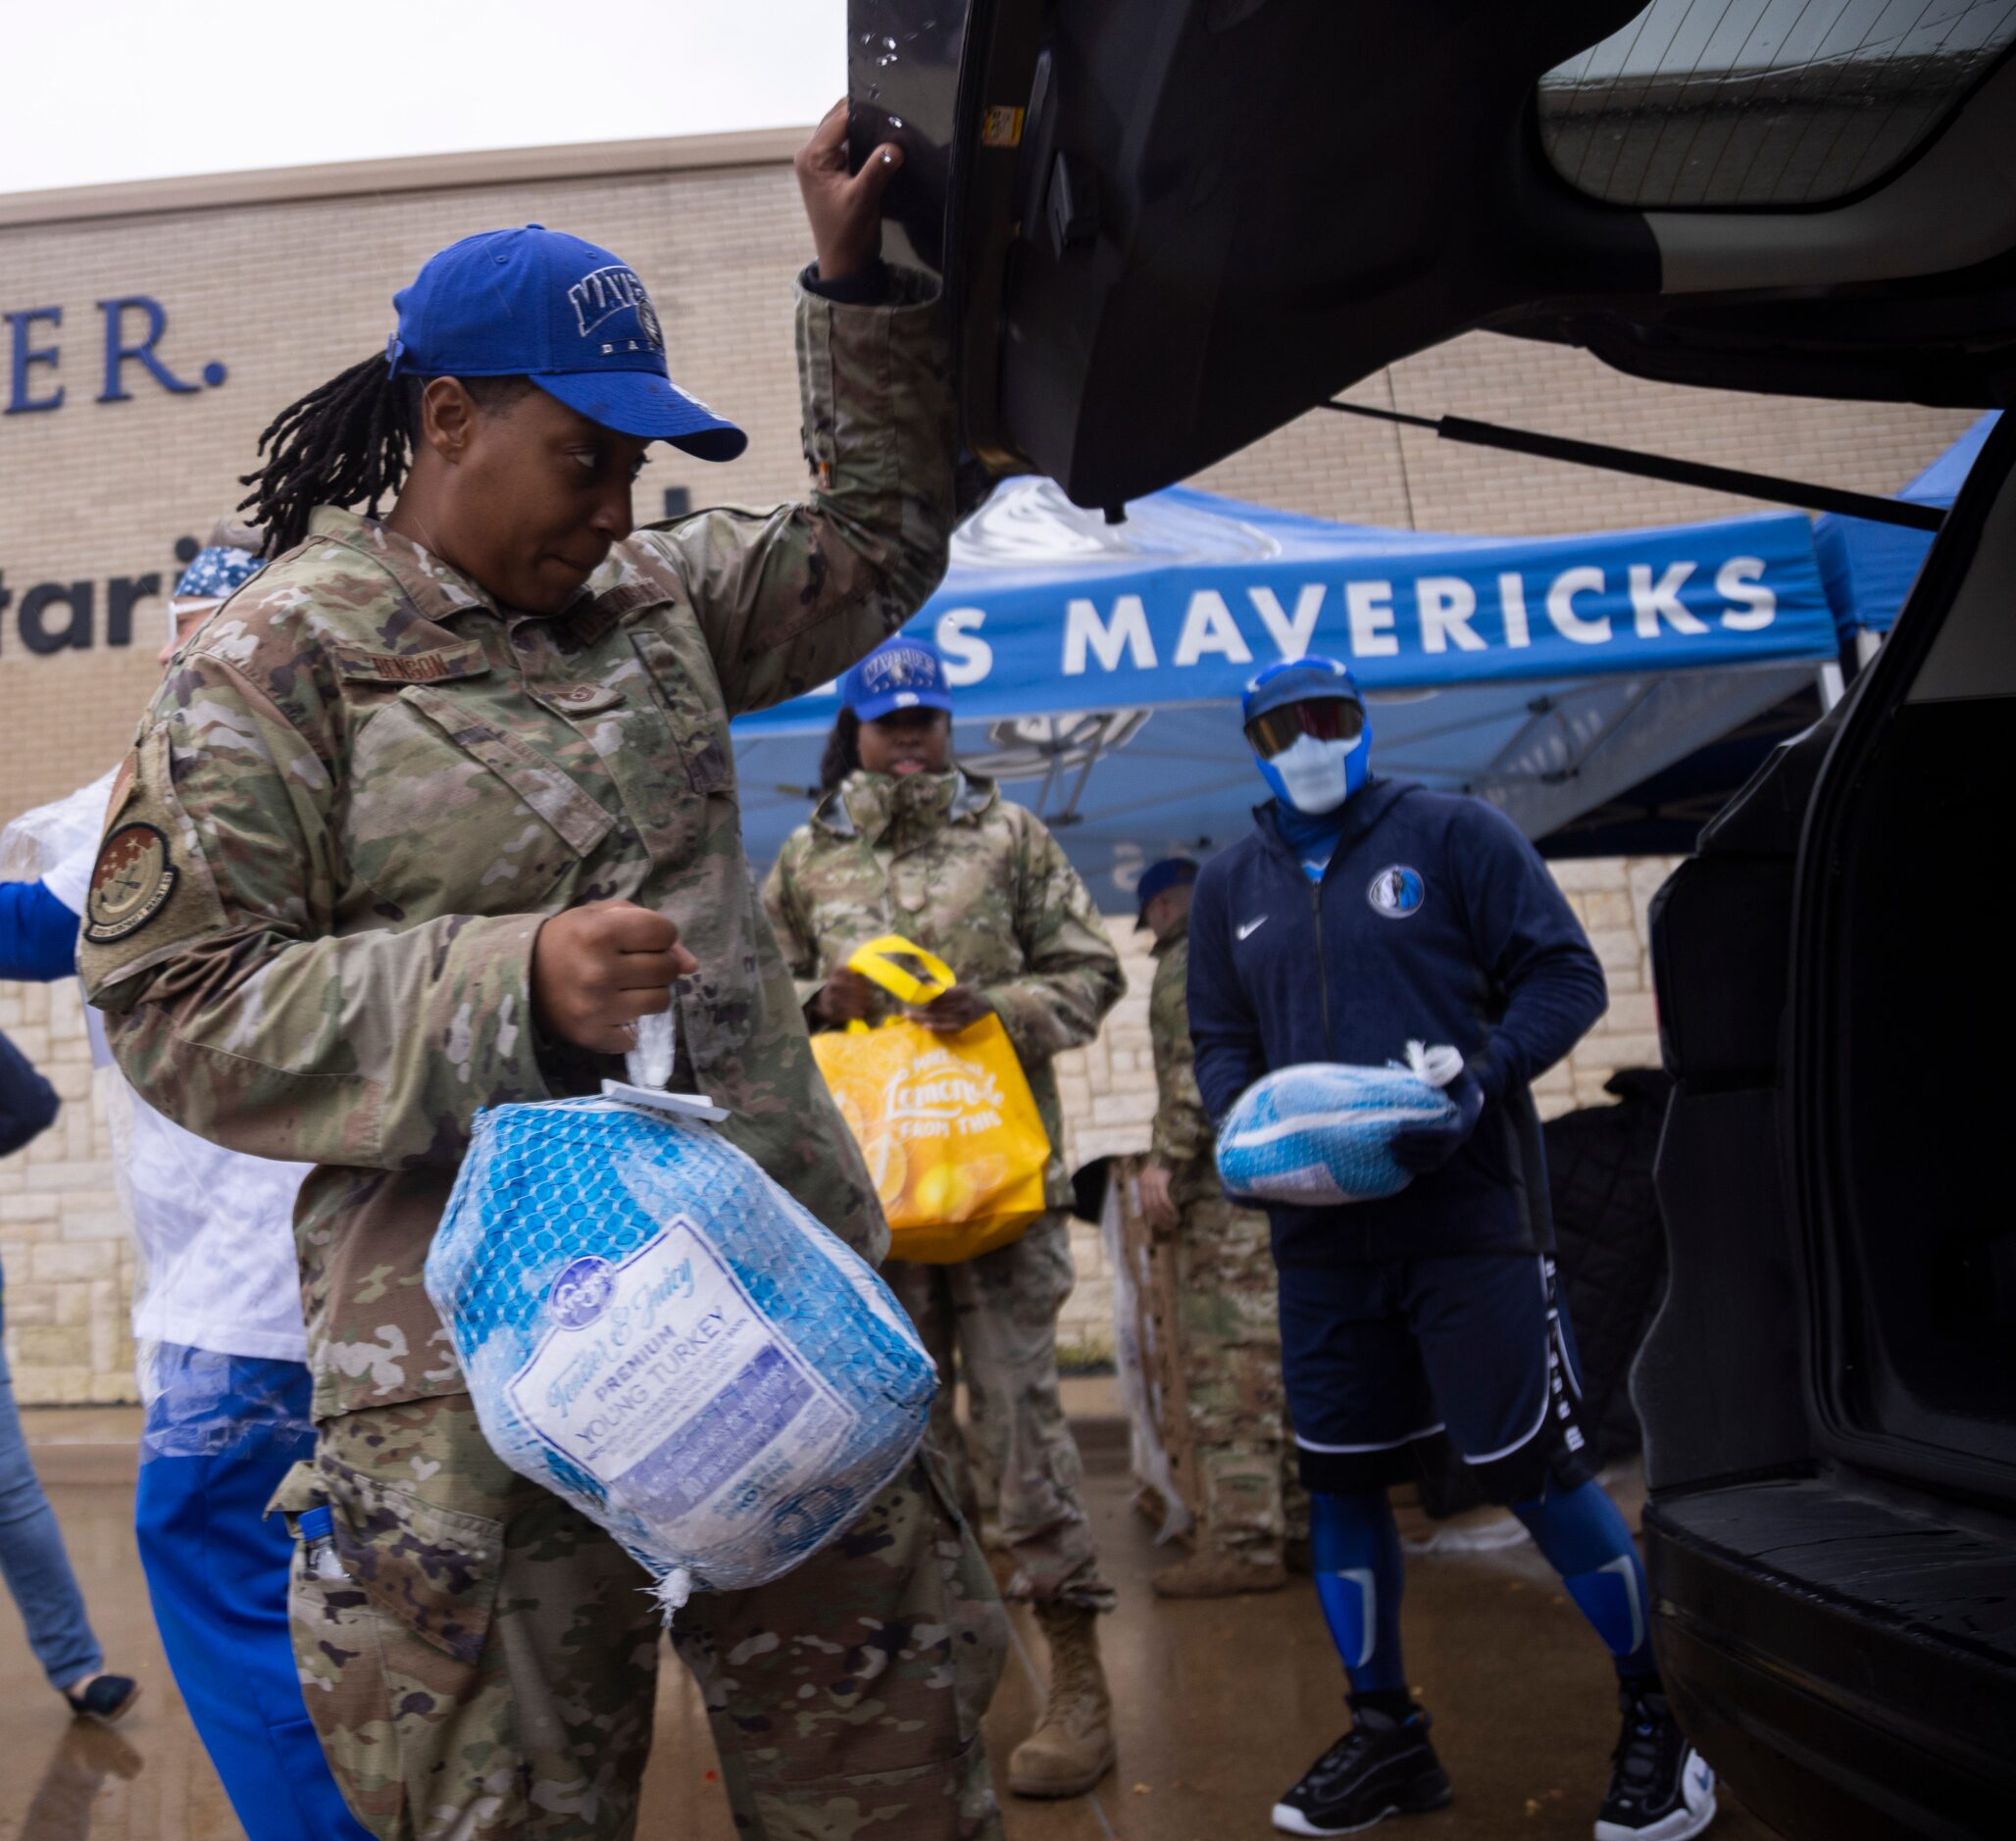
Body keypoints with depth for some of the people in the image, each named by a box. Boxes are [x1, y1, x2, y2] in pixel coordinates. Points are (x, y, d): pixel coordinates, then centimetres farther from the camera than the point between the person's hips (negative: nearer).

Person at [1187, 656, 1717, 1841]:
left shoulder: (1455, 833, 0)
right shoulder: (1231, 886, 13)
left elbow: (1565, 975, -3)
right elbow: (1220, 1041, 16)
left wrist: (1484, 1080, -18)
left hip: (1469, 1207, -4)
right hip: (1321, 1229, 5)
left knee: (1534, 1466, -2)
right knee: (1339, 1479, 9)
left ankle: (1656, 1713, 22)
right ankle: (1386, 1733, 28)